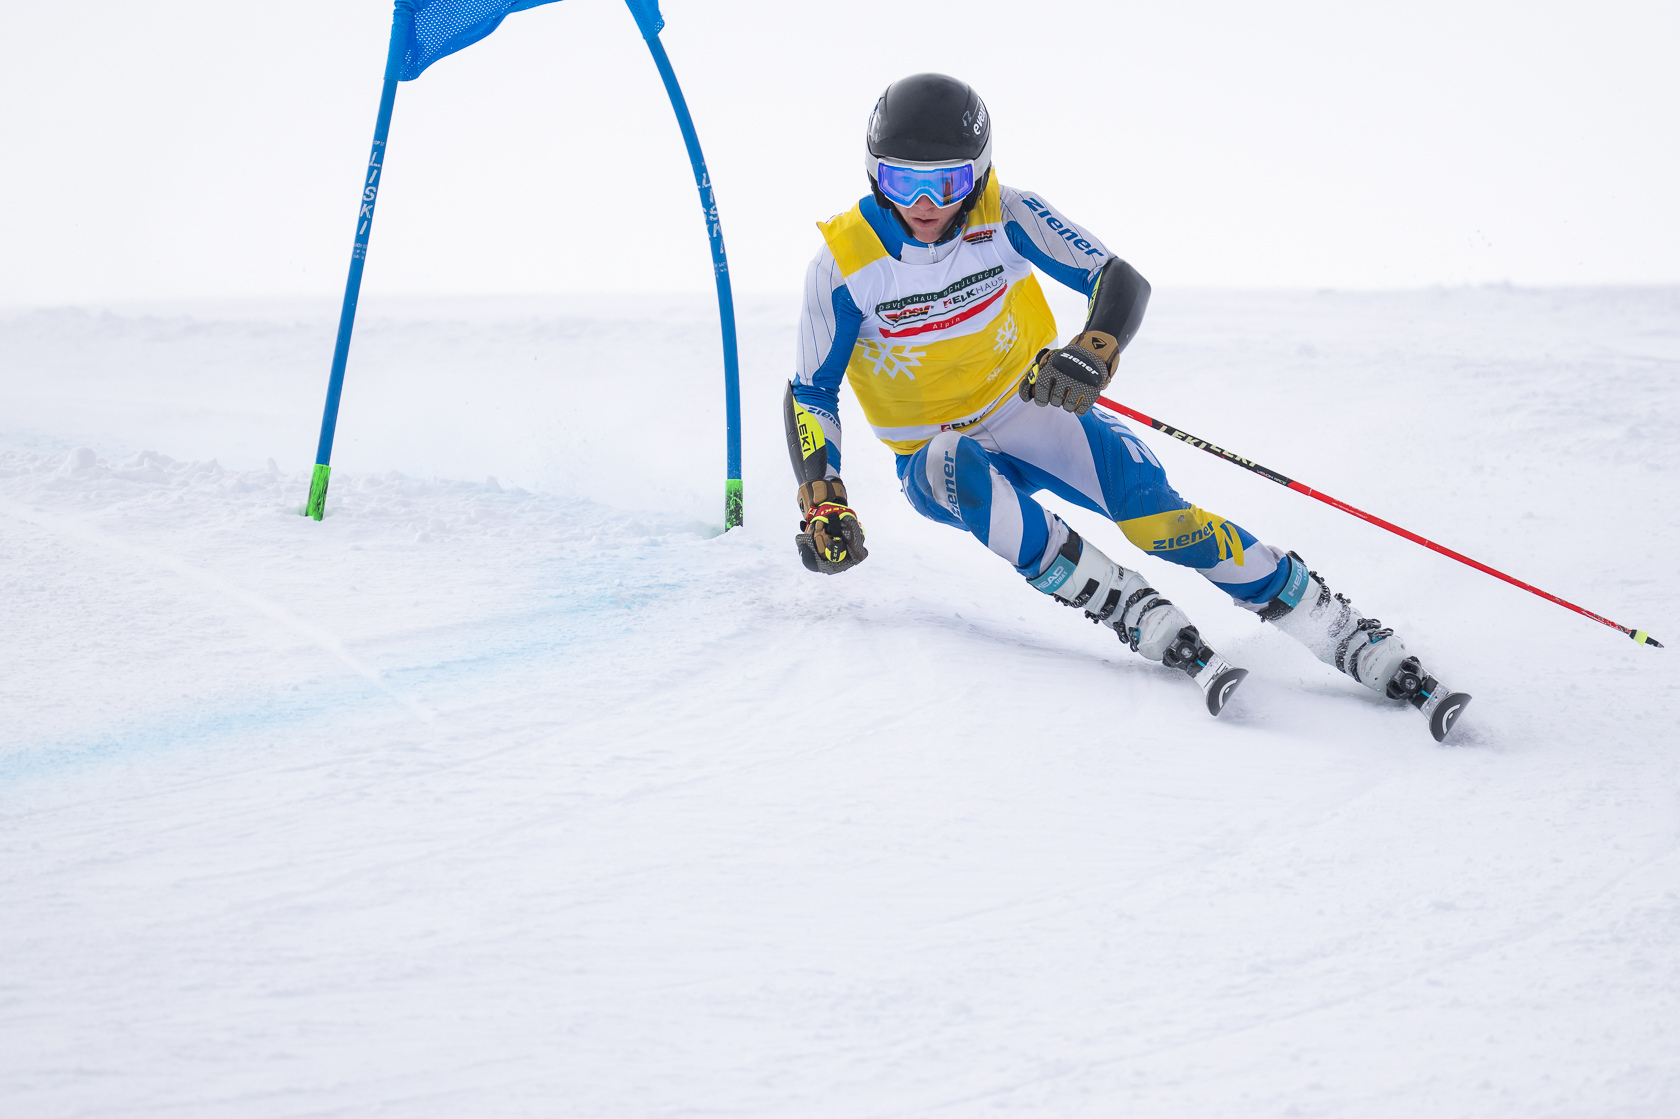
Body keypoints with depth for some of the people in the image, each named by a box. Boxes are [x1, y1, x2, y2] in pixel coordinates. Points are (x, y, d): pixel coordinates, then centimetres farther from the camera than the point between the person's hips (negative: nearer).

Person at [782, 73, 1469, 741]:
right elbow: (810, 392, -6)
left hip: (1034, 411, 0)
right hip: (934, 453, 0)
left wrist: (1094, 350, -37)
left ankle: (1372, 654, -22)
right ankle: (1163, 635, -37)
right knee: (960, 470, -37)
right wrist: (821, 503, -19)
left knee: (1157, 516, -23)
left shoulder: (1003, 216, -15)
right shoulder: (844, 264, -17)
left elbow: (1122, 281, -15)